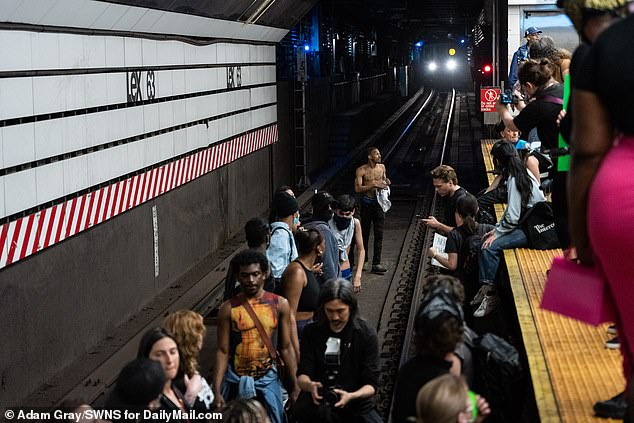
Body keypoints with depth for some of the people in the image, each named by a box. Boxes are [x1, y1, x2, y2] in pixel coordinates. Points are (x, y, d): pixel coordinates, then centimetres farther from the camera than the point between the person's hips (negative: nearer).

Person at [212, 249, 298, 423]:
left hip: (268, 379, 1)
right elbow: (222, 351, -3)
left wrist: (295, 386, 3)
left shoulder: (280, 305, -2)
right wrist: (217, 391, -8)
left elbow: (286, 348, 2)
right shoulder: (229, 308, -4)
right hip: (236, 380, 0)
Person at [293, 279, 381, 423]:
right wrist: (310, 385, -28)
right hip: (320, 403, 1)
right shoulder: (312, 332, 4)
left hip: (357, 405, -1)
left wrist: (351, 396, -29)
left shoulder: (366, 334, -3)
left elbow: (371, 385, -6)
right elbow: (302, 375, -3)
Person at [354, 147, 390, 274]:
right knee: (365, 233, 9)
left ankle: (376, 264, -3)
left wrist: (386, 182, -1)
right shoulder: (361, 170, -9)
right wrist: (374, 185, -24)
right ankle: (363, 260, 26)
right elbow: (357, 188, -16)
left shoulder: (382, 167, 5)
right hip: (367, 203, -3)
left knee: (379, 234, -3)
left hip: (379, 202, 3)